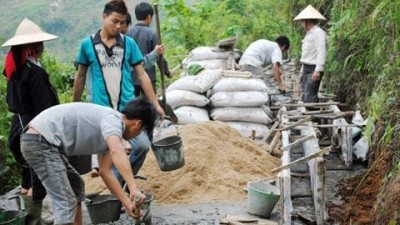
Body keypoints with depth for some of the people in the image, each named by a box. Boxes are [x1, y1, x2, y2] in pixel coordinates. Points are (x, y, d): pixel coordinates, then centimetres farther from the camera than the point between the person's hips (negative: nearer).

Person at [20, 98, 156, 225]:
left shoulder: (111, 132, 18)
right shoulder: (113, 119, -12)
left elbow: (105, 171, 18)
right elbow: (116, 152, -33)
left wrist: (127, 202, 14)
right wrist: (133, 188, -39)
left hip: (44, 142, 11)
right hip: (40, 141, -11)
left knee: (76, 186, 25)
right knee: (66, 204, -16)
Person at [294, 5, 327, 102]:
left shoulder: (319, 32, -10)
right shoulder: (308, 34, 19)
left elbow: (321, 52, -18)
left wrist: (318, 70, -25)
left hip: (314, 69, -9)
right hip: (306, 69, 9)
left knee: (309, 97, -16)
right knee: (304, 96, 7)